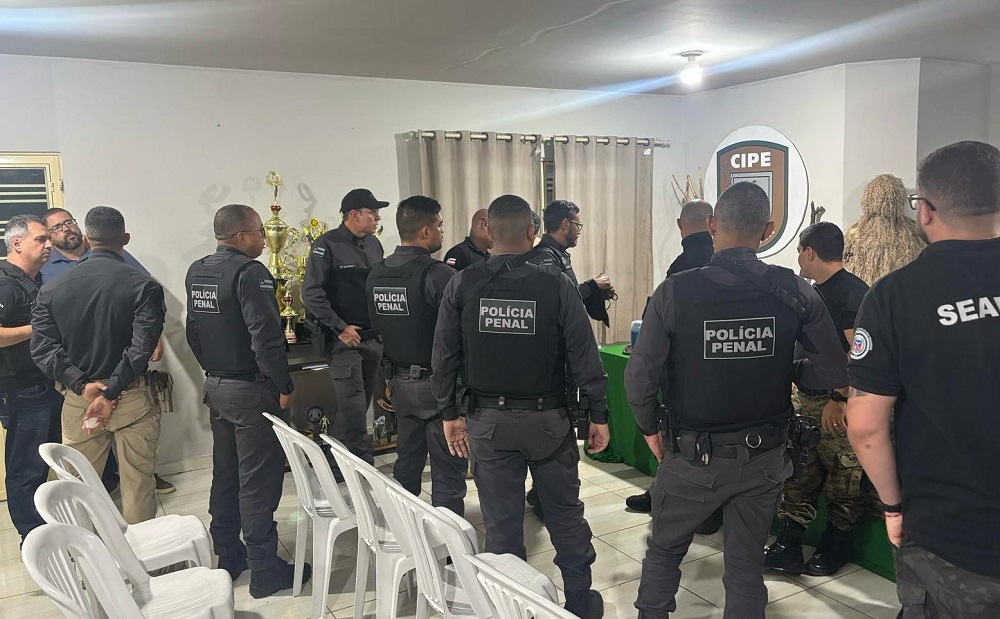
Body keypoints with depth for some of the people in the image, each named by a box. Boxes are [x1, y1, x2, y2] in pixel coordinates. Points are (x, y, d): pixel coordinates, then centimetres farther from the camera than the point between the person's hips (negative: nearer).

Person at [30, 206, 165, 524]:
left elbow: (42, 348, -6)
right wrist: (110, 394, -16)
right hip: (132, 399, -3)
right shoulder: (143, 286, -10)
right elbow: (142, 347, -19)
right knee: (138, 484, 9)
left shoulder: (51, 288, 1)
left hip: (77, 399, 3)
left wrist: (83, 386, -11)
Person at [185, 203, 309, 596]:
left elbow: (193, 331, 14)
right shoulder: (249, 272, -19)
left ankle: (227, 556, 29)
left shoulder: (196, 273, 7)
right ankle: (265, 570, 8)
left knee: (225, 474, 17)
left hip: (215, 387, 9)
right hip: (251, 390, -8)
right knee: (258, 480, -1)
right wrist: (284, 386, -15)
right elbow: (266, 337, -24)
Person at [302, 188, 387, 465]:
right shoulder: (327, 245, -10)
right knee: (354, 409, -5)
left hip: (374, 337, 7)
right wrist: (340, 327, -16)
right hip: (345, 339, -7)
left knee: (359, 407, 14)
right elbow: (311, 293, -14)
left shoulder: (374, 244, 11)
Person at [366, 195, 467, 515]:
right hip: (437, 383, -7)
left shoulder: (376, 274, 3)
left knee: (407, 462, 19)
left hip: (400, 380, 8)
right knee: (448, 471, 2)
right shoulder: (438, 274, -20)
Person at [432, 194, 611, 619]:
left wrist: (449, 413, 8)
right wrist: (598, 415, 1)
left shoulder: (462, 285, -7)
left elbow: (444, 356, -2)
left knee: (501, 523, 12)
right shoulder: (556, 285, -12)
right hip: (547, 419, -1)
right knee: (566, 515, 16)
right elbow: (583, 356, -9)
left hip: (489, 420, 1)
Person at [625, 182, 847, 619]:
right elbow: (833, 371, -8)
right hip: (764, 456, 2)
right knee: (746, 565, 18)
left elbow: (639, 377, -16)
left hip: (694, 456, -2)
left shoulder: (675, 292, -17)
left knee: (664, 550, 21)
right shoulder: (795, 291, -10)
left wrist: (649, 428, 1)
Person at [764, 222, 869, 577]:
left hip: (838, 404, -9)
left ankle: (834, 551, 22)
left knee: (841, 481, 7)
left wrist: (839, 398, -24)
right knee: (798, 474, 9)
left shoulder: (852, 291, -15)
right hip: (805, 397, 9)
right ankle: (788, 548, 16)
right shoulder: (815, 293, 13)